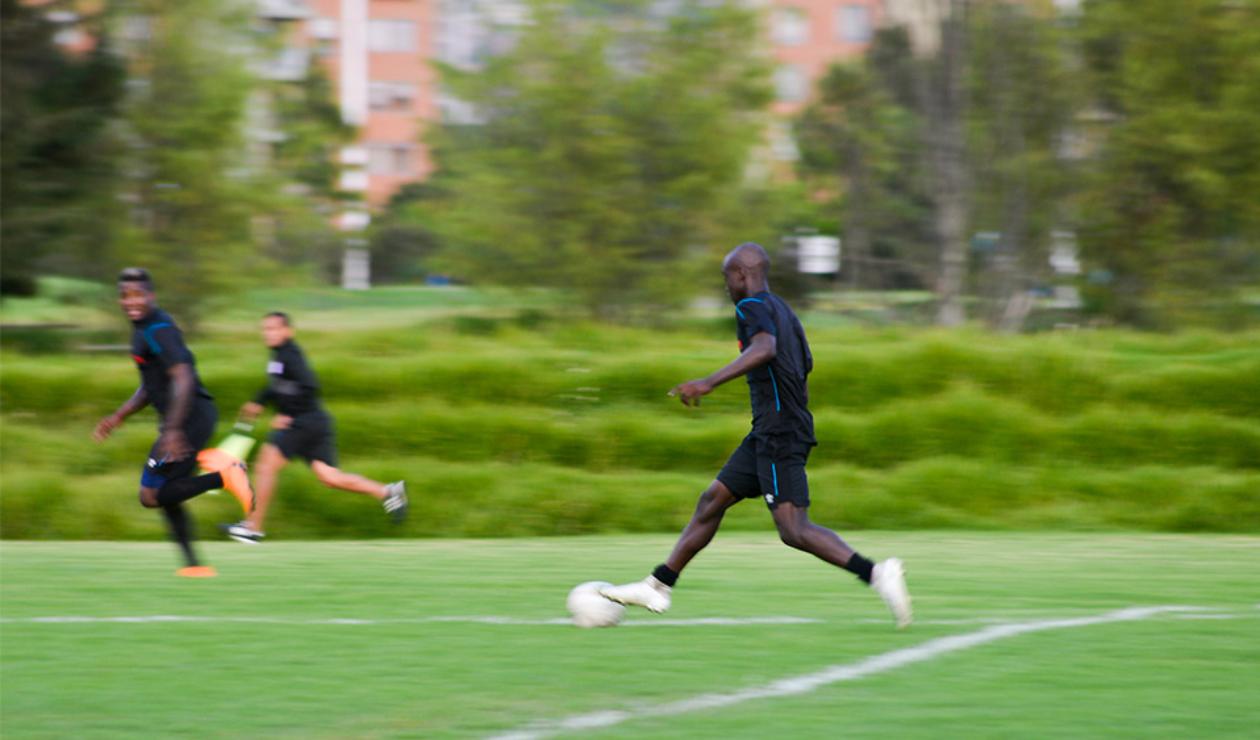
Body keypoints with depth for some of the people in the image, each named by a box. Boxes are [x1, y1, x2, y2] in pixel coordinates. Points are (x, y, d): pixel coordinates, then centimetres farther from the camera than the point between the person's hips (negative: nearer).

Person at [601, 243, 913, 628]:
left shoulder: (753, 307, -9)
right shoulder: (784, 311, 20)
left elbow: (765, 349, -30)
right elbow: (804, 370, 23)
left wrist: (709, 382, -34)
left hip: (779, 434, -10)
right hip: (766, 435, 10)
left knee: (793, 530, -15)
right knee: (712, 501, 13)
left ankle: (876, 574, -22)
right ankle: (657, 586, 18)